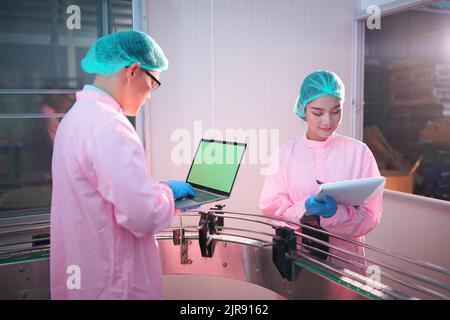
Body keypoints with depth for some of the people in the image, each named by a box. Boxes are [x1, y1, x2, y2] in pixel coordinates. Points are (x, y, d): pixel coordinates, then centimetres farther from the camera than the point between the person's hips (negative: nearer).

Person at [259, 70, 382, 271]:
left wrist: (335, 213, -20)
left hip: (345, 259, 0)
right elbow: (271, 210, -1)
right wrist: (304, 210, -17)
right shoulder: (286, 153, 2)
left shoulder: (359, 152, -1)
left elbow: (369, 217, -3)